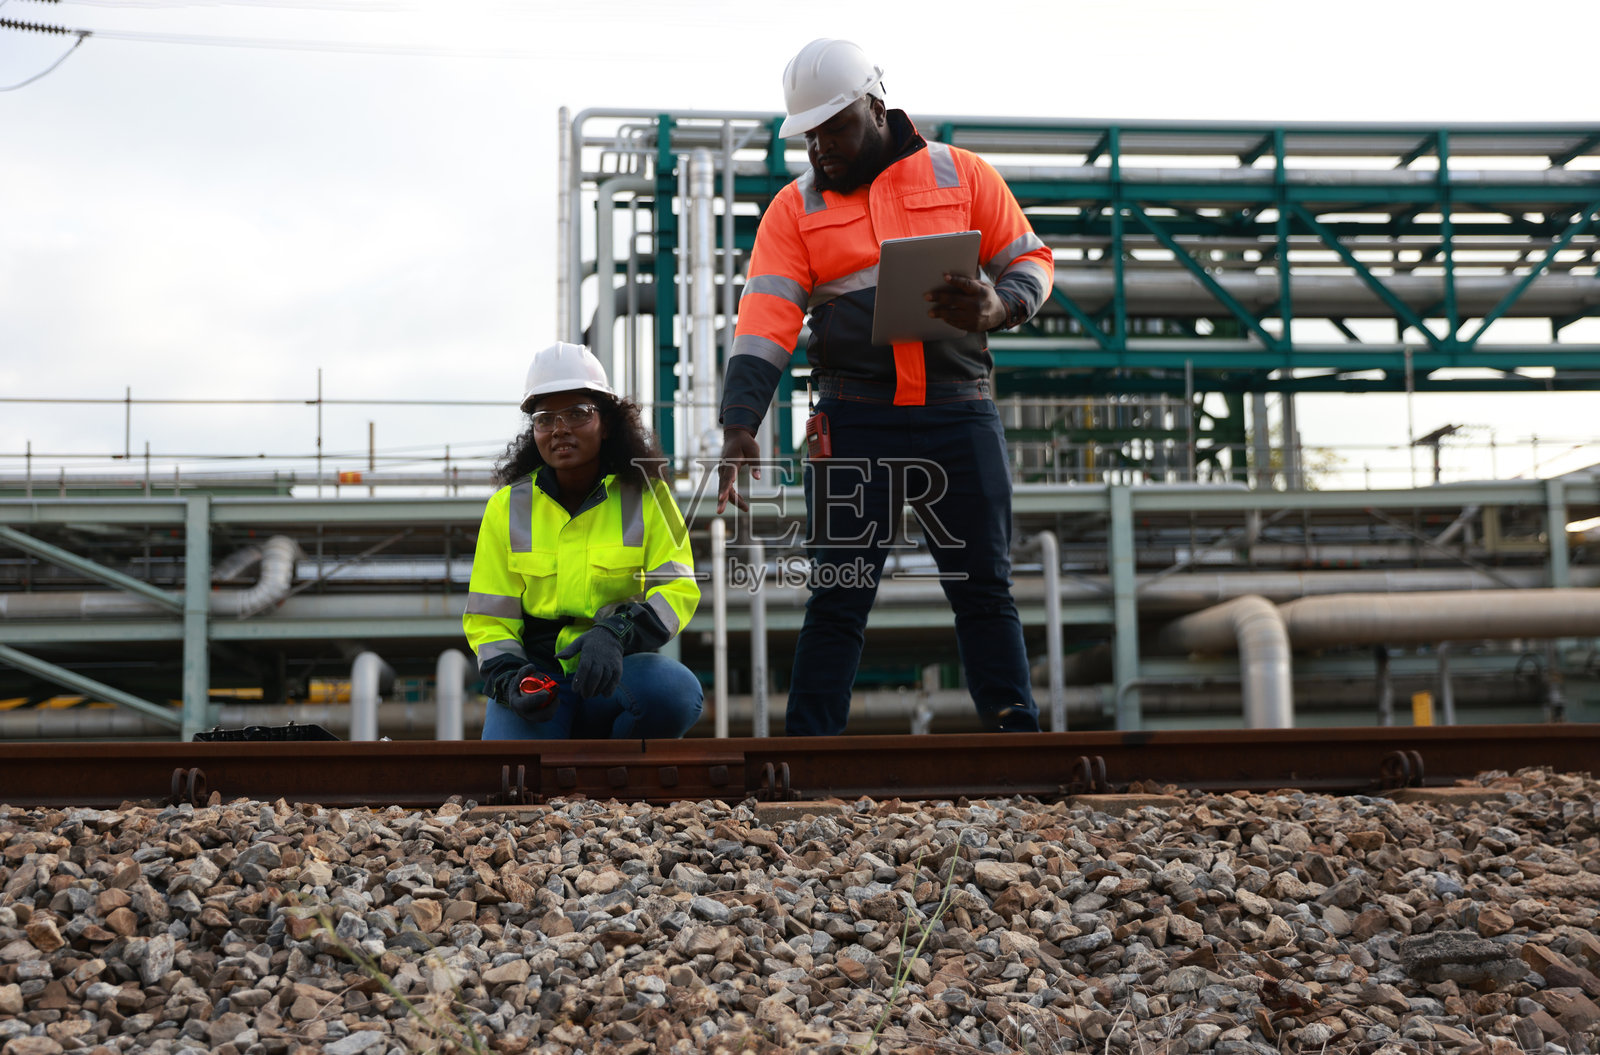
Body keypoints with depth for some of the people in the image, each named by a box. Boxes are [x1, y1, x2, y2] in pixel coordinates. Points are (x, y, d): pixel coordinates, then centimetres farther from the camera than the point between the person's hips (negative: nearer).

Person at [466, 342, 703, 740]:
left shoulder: (646, 495, 2)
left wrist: (615, 633, -27)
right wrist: (510, 678, -16)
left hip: (618, 668, 1)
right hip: (537, 672, 0)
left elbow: (678, 588, -8)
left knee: (678, 692, -34)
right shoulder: (507, 506, 4)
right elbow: (488, 618, 5)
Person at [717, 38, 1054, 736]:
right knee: (837, 598, 1)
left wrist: (999, 307, -12)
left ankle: (1016, 731, 12)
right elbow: (765, 318, -5)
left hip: (959, 414, 0)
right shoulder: (795, 209, 7)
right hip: (854, 422, 0)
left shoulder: (961, 175, 8)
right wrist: (739, 427, -18)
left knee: (984, 590, 5)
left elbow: (1031, 260, 12)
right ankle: (808, 739, 6)